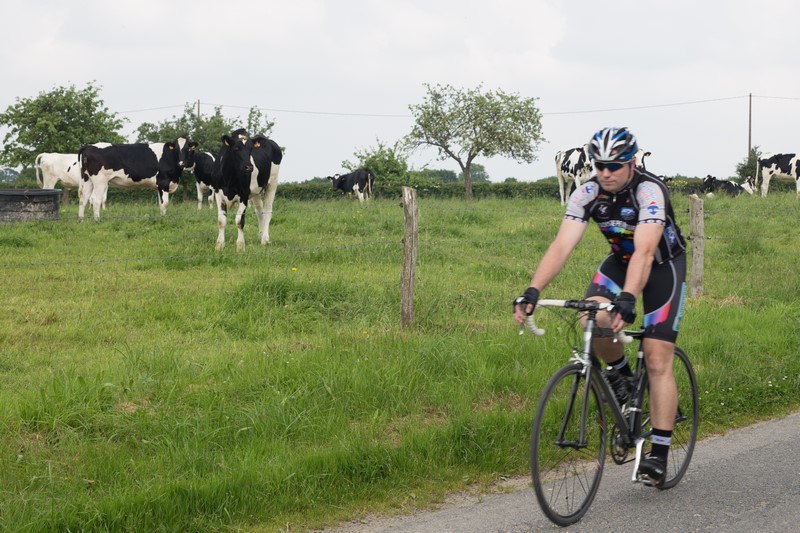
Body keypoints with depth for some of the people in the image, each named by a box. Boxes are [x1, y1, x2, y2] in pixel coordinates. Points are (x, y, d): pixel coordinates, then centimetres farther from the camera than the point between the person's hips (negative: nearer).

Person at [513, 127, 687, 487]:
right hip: (620, 261, 4)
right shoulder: (587, 194, -19)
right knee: (593, 320, -27)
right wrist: (532, 291, -41)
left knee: (657, 362, -11)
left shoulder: (650, 191, -32)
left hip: (663, 265, -4)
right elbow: (562, 245, -27)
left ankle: (659, 455, -5)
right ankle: (620, 372, 5)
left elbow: (644, 251, -43)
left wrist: (627, 299, -58)